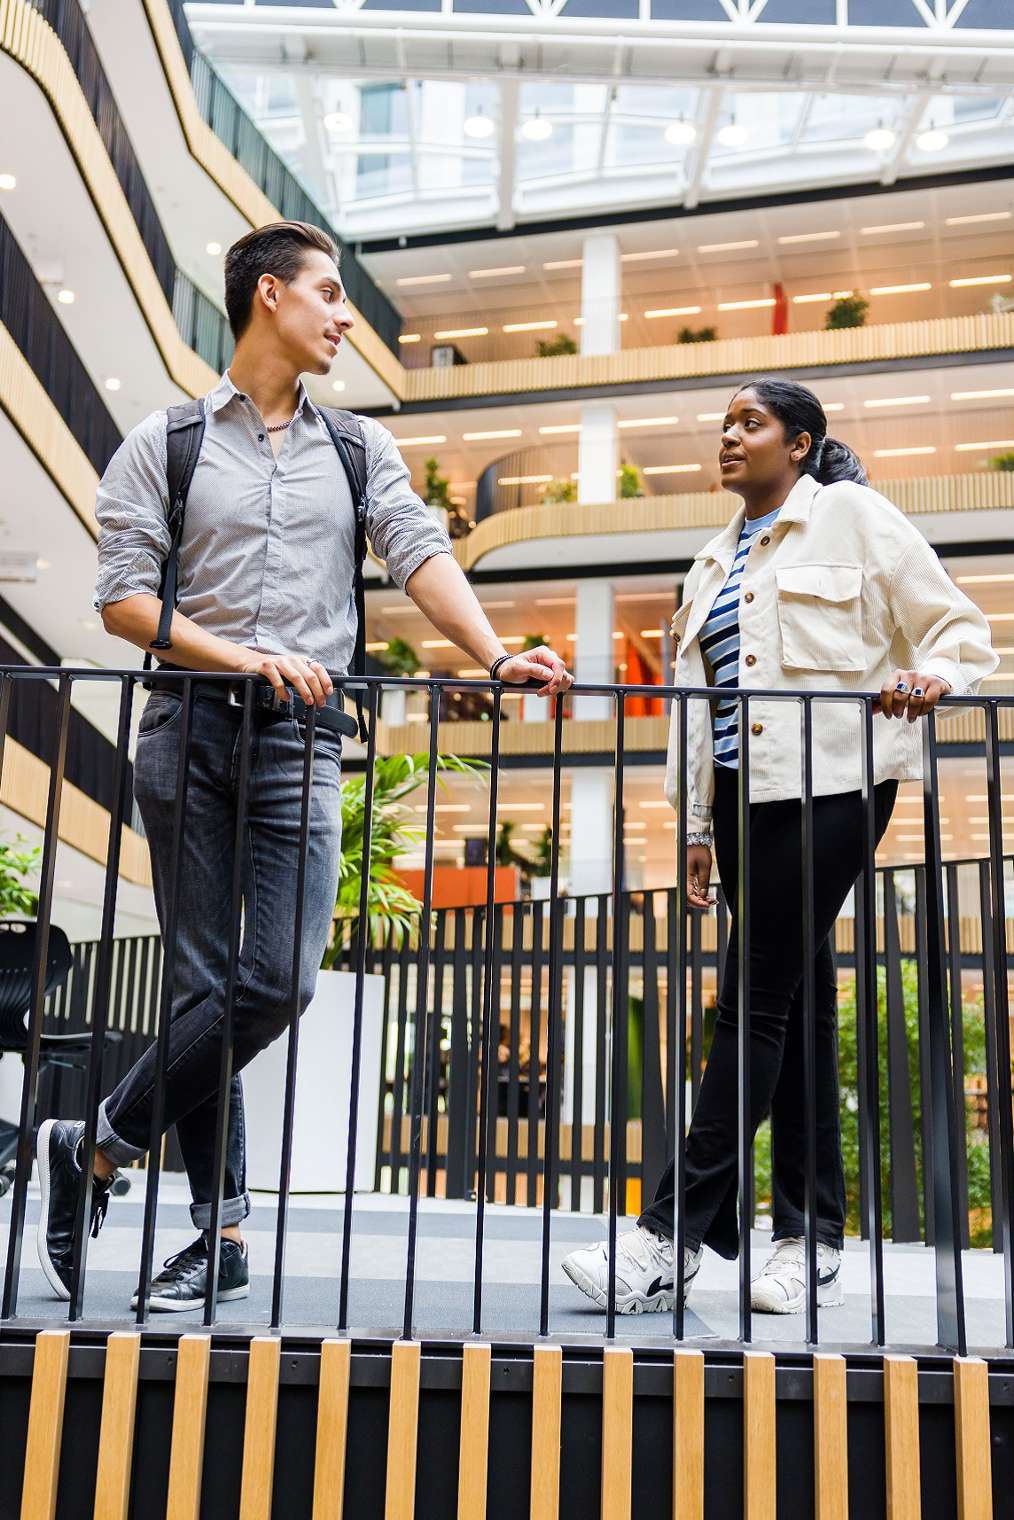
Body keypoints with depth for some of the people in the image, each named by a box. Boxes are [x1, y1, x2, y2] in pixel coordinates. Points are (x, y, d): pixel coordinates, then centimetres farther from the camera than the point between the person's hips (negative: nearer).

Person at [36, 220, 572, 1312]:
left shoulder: (360, 449, 16)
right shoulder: (165, 443, 8)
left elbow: (420, 557, 2)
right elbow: (123, 597, 0)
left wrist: (494, 656, -15)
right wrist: (246, 657, -13)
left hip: (303, 735, 2)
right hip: (189, 728, -2)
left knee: (280, 979, -9)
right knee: (207, 982, -1)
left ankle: (98, 1149, 9)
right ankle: (224, 1229, 11)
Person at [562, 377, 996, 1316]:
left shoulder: (851, 515, 4)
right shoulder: (715, 562, 21)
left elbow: (958, 629, 1)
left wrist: (930, 675, -22)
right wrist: (698, 826, 16)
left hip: (829, 784, -6)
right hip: (742, 793, 7)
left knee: (757, 999, -10)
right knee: (797, 1002, 6)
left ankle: (675, 1237, -9)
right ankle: (814, 1241, 11)